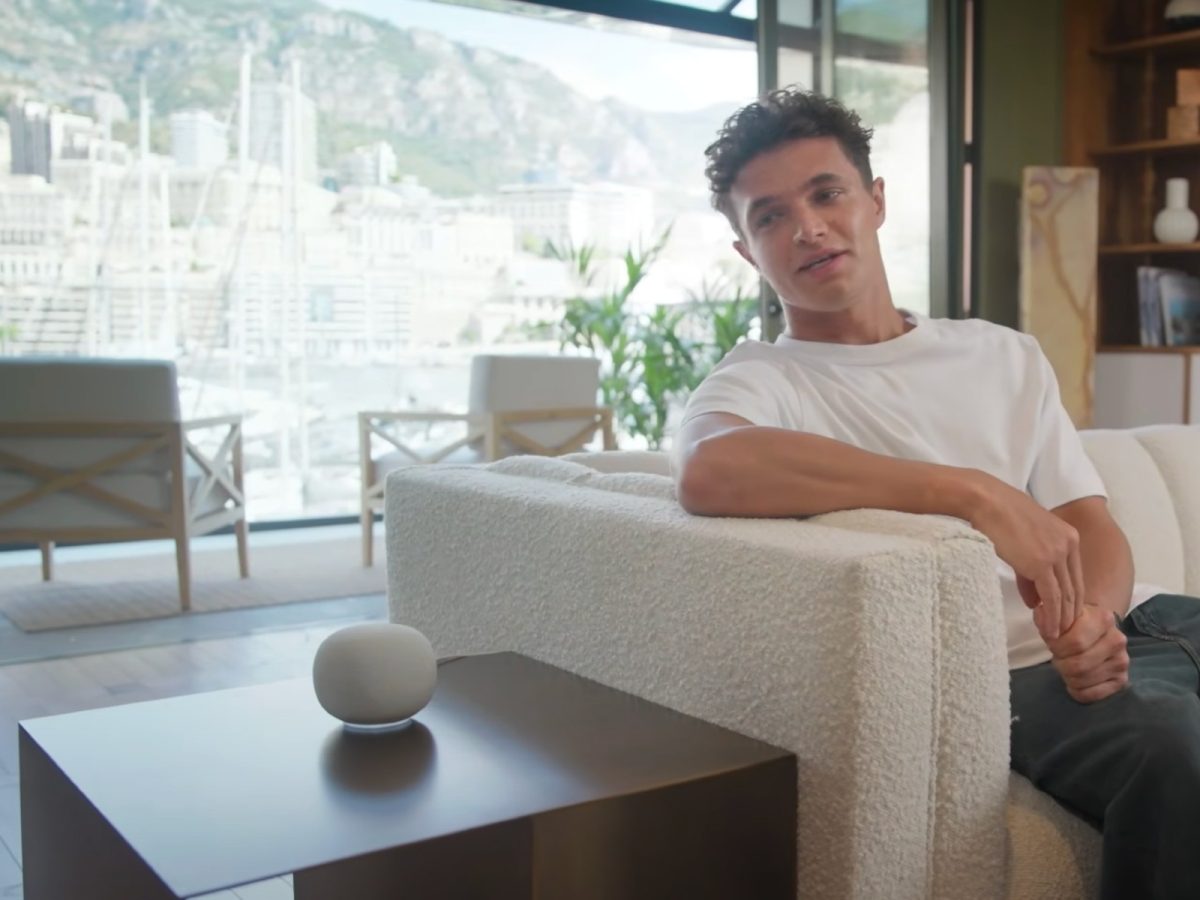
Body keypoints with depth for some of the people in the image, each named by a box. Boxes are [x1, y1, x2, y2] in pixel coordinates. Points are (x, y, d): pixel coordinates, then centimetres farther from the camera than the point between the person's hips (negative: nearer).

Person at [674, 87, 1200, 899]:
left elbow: (1093, 526, 12)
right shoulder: (759, 383, 0)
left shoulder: (1007, 355, 19)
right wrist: (977, 494, -26)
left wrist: (1095, 612, -12)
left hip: (1133, 624, 6)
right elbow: (711, 471, -26)